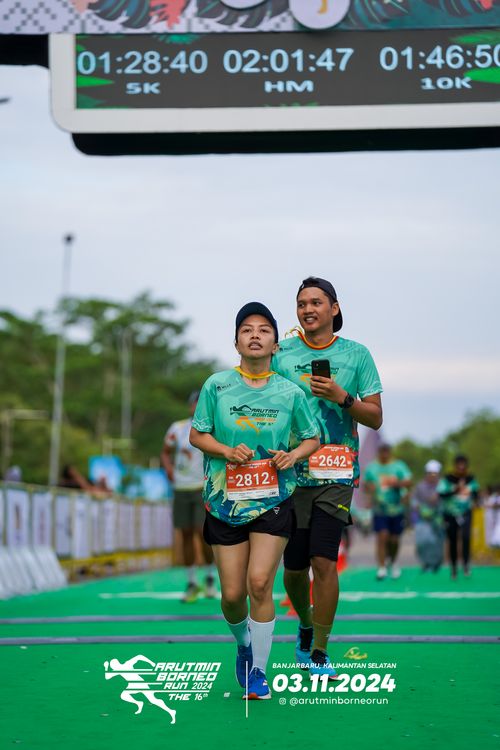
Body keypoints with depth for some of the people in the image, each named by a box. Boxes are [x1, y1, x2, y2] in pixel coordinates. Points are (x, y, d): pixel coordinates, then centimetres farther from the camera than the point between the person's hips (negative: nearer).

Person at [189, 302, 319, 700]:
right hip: (226, 499, 1)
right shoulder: (217, 385, 0)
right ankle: (244, 644, 35)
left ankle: (258, 672, 0)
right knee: (233, 594, 1)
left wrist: (293, 456, -8)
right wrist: (227, 451, -13)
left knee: (260, 583, -15)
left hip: (273, 501, -1)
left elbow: (312, 438, 13)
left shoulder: (290, 392, 1)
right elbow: (197, 434, 6)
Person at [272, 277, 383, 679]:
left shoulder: (356, 355, 5)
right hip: (290, 471, 1)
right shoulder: (281, 353, 5)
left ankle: (319, 652, 1)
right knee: (294, 567, 5)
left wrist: (342, 397, -12)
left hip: (335, 473, -1)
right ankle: (305, 626, 35)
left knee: (324, 561, -11)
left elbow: (376, 417, 5)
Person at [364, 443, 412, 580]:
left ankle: (393, 562, 33)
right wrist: (369, 488, -12)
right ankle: (382, 567, -7)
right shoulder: (371, 467, 5)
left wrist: (397, 483, -27)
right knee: (382, 537, -13)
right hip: (379, 509, 0)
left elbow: (409, 482, -8)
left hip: (397, 509, 0)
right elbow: (366, 484, 12)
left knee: (394, 539, 8)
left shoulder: (399, 466, -1)